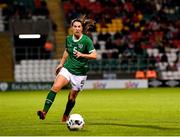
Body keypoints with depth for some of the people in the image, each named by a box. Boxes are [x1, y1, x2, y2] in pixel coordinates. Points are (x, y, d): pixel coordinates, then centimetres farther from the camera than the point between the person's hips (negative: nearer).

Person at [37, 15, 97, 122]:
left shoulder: (86, 40, -12)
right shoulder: (69, 39, 2)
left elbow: (94, 55, -14)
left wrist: (82, 55, -26)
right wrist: (61, 64, 20)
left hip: (80, 73, -3)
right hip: (67, 69, 3)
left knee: (72, 97, 5)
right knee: (55, 87, -22)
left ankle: (66, 116, 33)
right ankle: (44, 112, -26)